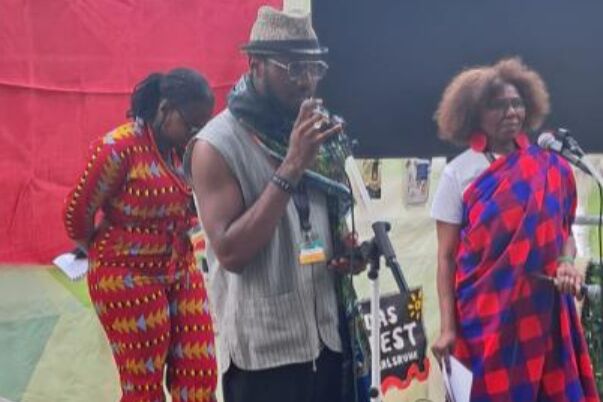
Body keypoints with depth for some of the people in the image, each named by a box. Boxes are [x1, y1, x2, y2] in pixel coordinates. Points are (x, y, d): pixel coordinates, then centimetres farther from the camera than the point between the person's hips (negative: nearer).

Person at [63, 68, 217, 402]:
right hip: (128, 278, -6)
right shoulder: (119, 147, -18)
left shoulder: (184, 148, 2)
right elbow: (76, 211, -8)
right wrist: (108, 254, 6)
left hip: (181, 272, 6)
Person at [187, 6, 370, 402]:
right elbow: (230, 252, -21)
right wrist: (290, 168, -24)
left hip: (331, 336, 6)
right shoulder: (217, 145, -12)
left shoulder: (316, 132, 7)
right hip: (265, 351, -6)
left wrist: (349, 251, -1)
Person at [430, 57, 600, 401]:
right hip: (484, 316, -2)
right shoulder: (459, 173, -3)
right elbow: (446, 257, -2)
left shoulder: (550, 168, 3)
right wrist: (448, 327, -8)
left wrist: (567, 264, -9)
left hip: (543, 312, 2)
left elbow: (564, 232, 13)